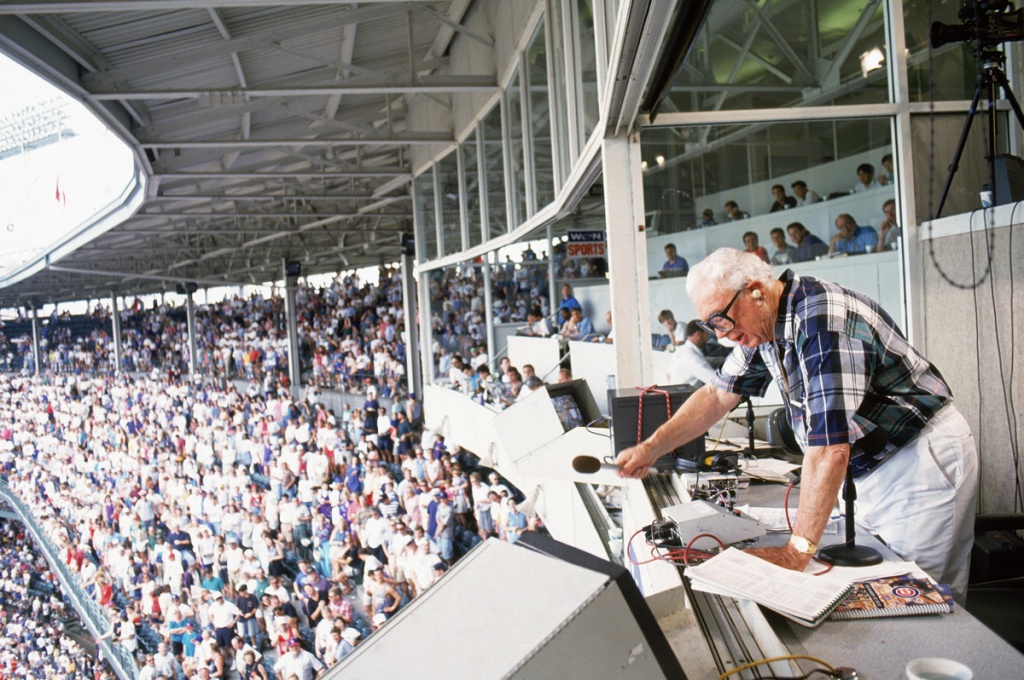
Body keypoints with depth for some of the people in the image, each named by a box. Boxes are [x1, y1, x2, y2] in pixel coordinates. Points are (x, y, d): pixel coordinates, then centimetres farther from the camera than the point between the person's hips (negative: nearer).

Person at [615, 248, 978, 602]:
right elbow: (718, 394, 10)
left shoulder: (822, 322, -29)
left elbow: (829, 447, -33)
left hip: (922, 456, -8)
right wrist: (651, 448, 1)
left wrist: (796, 551, -32)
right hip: (876, 465, 8)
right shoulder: (765, 324, 0)